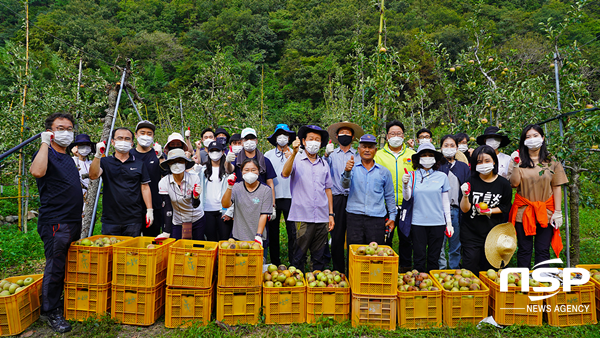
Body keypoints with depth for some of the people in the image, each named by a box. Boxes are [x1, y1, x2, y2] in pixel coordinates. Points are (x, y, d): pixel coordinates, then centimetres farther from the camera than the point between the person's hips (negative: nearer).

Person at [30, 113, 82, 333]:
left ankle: (63, 304, 29)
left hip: (73, 222, 8)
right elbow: (37, 171, -31)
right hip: (55, 222, -8)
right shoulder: (46, 154, -7)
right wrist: (45, 143, -22)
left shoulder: (68, 158, 18)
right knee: (55, 267, -2)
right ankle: (49, 311, 12)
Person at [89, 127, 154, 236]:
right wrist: (98, 155, -25)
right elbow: (93, 176, -12)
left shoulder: (139, 164, 8)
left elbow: (145, 187, 7)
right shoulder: (105, 162, 7)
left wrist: (149, 210, 1)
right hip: (110, 219, 0)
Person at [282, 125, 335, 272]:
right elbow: (285, 174, -17)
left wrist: (331, 214, 12)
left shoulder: (324, 163, 14)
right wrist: (294, 153, -28)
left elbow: (328, 190, 17)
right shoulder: (296, 160, 3)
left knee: (319, 257, 10)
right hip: (303, 217, -4)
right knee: (299, 256, 0)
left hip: (322, 217, 4)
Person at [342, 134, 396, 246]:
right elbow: (345, 185, -11)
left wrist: (392, 216, 11)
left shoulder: (384, 171, 12)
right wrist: (347, 171, -30)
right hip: (355, 217, -1)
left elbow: (389, 196, 16)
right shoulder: (353, 168, 7)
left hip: (377, 218, 1)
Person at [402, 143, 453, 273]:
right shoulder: (413, 176, 2)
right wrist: (405, 184, -26)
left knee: (434, 259, 8)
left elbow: (445, 202, 9)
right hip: (418, 222, -1)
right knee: (419, 258, 3)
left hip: (437, 223, 1)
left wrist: (449, 223, 8)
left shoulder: (442, 177, 5)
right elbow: (407, 197, -7)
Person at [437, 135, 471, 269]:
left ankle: (455, 271, 23)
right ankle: (441, 270, 10)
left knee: (456, 244, 11)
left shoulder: (463, 167, 13)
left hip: (457, 210, 3)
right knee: (440, 243, -1)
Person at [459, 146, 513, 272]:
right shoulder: (471, 181, -6)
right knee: (470, 267, -1)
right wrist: (465, 195, -28)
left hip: (494, 232, 1)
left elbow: (505, 207, 5)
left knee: (489, 266, 11)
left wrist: (490, 211, -11)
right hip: (470, 232, -1)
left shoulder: (503, 183, -3)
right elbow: (464, 209, -10)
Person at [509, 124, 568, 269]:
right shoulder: (519, 160, 4)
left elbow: (557, 187, 3)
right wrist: (516, 165, -15)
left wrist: (558, 212, -2)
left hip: (546, 213, 0)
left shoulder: (552, 162, 6)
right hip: (523, 212, 0)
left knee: (543, 251, 4)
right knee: (524, 250, 5)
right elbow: (514, 183, -5)